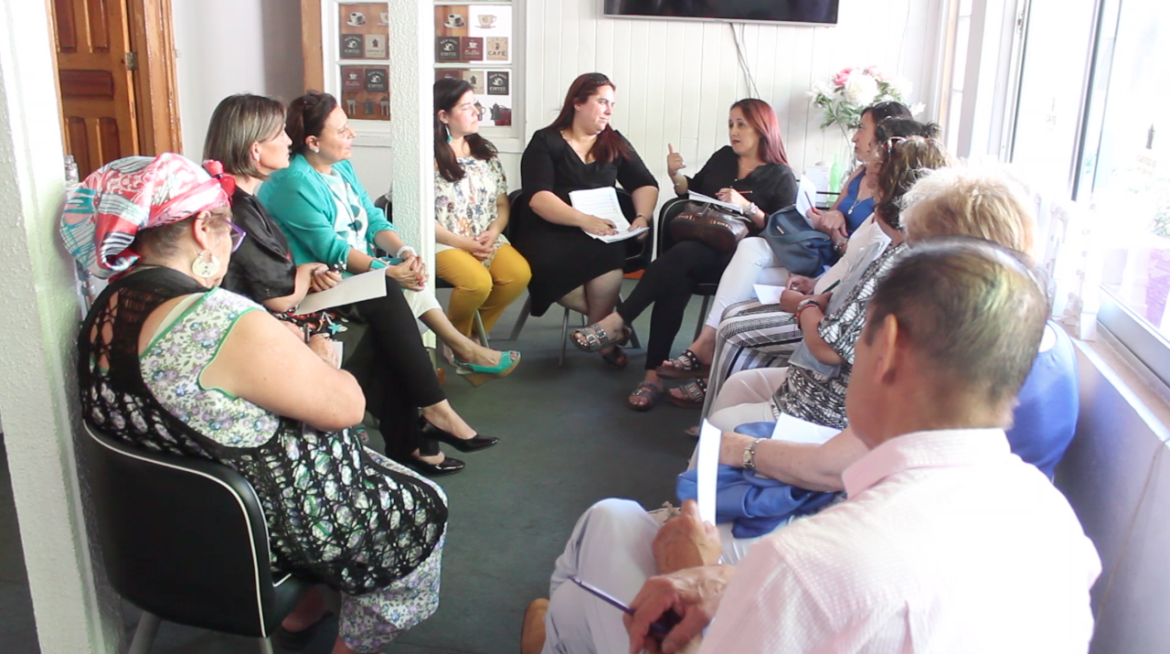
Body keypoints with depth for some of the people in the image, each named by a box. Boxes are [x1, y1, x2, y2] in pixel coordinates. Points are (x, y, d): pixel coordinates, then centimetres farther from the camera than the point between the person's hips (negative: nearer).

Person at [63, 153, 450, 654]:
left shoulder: (104, 316, -3)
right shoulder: (224, 323, -32)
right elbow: (345, 407, -23)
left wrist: (283, 352, 5)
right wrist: (320, 358, -4)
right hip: (269, 527, -9)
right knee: (419, 509, 13)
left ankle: (304, 607, 40)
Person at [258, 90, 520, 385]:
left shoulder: (342, 166, 10)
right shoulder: (293, 183, -18)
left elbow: (374, 219, 7)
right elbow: (329, 249, -23)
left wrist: (403, 251, -12)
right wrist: (389, 271, -26)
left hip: (358, 269, 8)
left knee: (411, 277, -15)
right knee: (400, 290, -21)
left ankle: (463, 351, -13)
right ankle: (464, 351, -9)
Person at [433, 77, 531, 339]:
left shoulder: (486, 151, 13)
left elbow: (502, 203, 13)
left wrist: (493, 233, -8)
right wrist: (461, 242, -16)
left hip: (487, 239, 6)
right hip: (444, 242, -6)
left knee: (520, 273, -23)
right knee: (478, 282, -33)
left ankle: (475, 333, 0)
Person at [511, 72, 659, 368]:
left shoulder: (615, 143, 18)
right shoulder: (545, 142, 4)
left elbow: (645, 185, 13)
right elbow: (538, 197, -10)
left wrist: (642, 216, -10)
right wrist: (583, 220, -26)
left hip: (602, 233, 3)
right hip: (550, 233, -3)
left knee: (609, 253, -34)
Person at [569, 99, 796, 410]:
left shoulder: (781, 176, 4)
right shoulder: (723, 157, 19)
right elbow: (694, 191, 30)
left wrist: (746, 207, -17)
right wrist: (676, 175, 10)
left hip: (737, 258, -4)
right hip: (697, 247, 4)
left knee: (680, 256, -35)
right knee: (676, 279, -31)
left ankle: (617, 321, -34)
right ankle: (653, 375, -36)